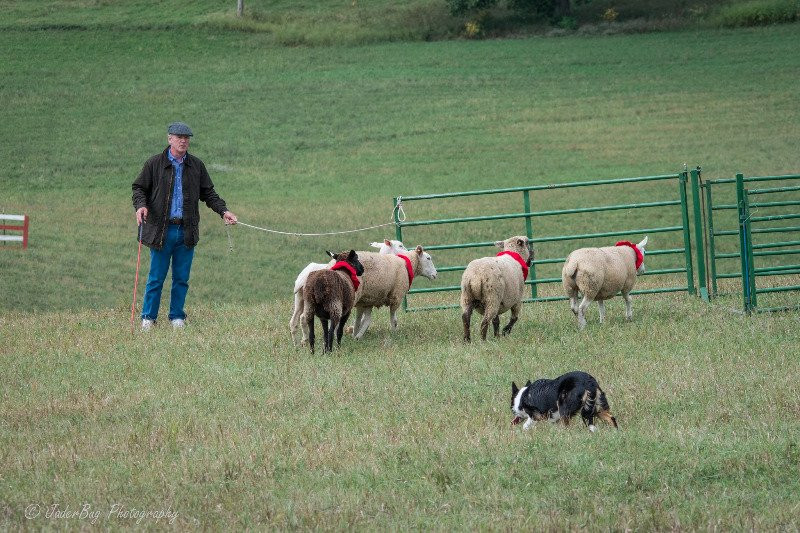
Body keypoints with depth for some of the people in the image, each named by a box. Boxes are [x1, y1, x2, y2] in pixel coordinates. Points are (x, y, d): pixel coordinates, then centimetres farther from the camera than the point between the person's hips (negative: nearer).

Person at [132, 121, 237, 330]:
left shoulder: (196, 166, 11)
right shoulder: (155, 164, 2)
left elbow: (208, 193, 17)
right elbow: (139, 188, 5)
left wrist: (223, 211, 3)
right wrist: (140, 205, -14)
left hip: (186, 231, 3)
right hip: (161, 230, -3)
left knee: (182, 278, 6)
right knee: (156, 278, 0)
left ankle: (177, 317, 17)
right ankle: (148, 318, 10)